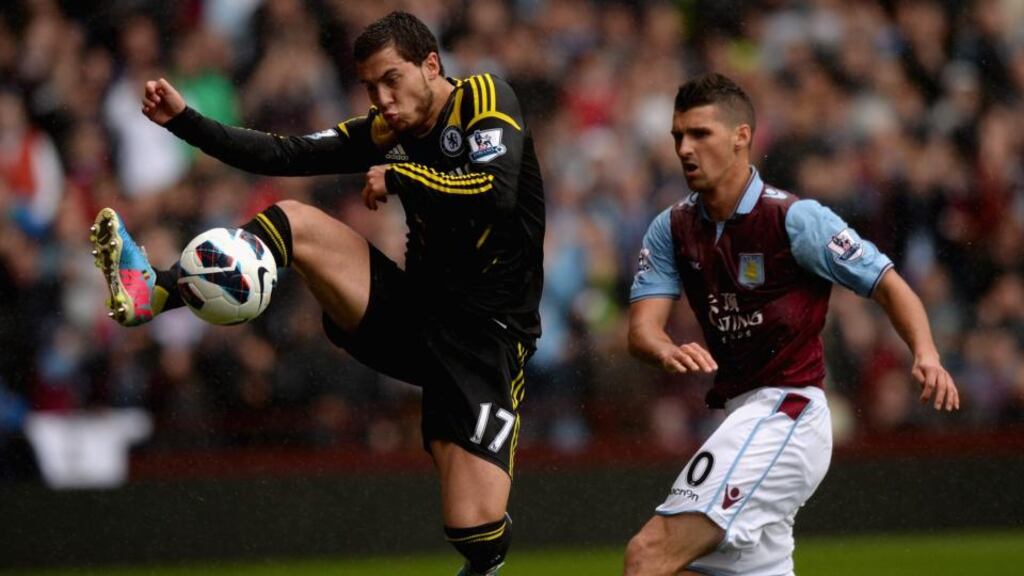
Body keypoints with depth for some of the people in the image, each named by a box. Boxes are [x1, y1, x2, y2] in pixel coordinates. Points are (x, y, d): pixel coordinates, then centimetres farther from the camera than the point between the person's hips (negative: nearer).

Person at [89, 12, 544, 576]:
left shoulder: (483, 100, -8)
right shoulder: (390, 130, 9)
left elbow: (498, 192, -25)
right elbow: (286, 155, 5)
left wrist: (398, 175, -15)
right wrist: (184, 121, -3)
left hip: (486, 334, -6)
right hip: (414, 312, 6)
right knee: (290, 221, -9)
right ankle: (152, 291, -21)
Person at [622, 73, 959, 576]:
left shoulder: (794, 219, -10)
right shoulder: (672, 229, 7)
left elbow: (888, 284, -8)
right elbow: (642, 327, -4)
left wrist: (925, 356, -27)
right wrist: (668, 352, -29)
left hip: (786, 413, -8)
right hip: (741, 417, 8)